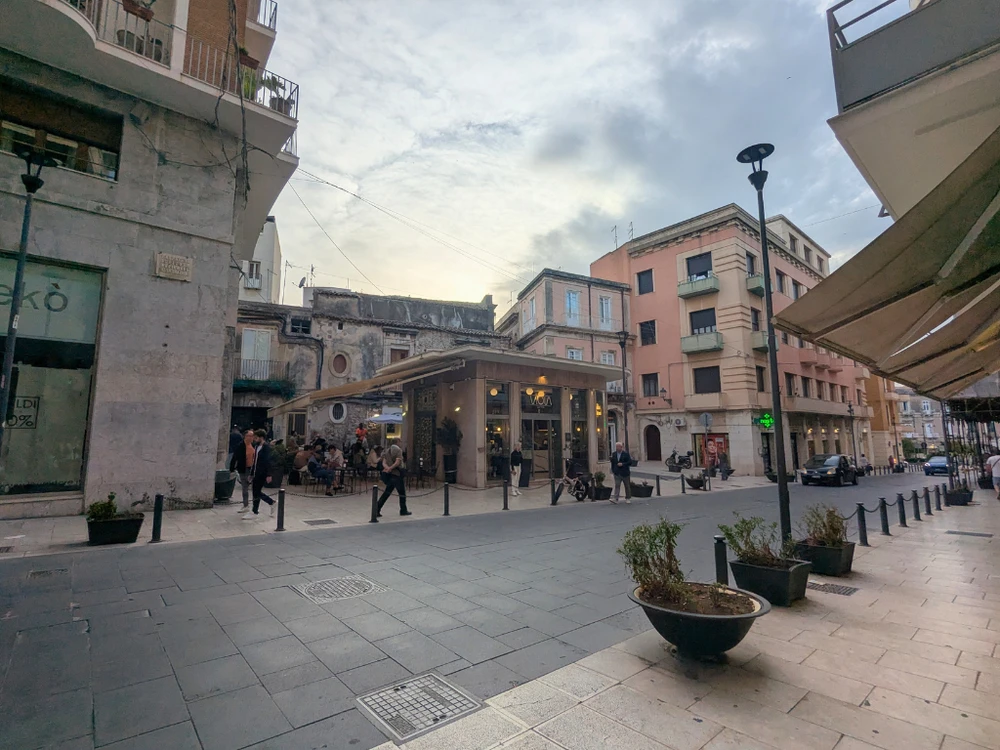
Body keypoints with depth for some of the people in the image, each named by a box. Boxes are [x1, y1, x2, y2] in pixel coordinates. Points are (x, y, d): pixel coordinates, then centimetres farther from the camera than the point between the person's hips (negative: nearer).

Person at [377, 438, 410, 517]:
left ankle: (377, 509, 5)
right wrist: (390, 468, -20)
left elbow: (384, 463, 4)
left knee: (386, 493, 11)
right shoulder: (398, 450, -8)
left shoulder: (388, 451, 14)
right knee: (402, 493, 6)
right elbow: (397, 462, -21)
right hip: (397, 474, -7)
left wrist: (388, 468, -13)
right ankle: (403, 511, 15)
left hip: (389, 475, 7)